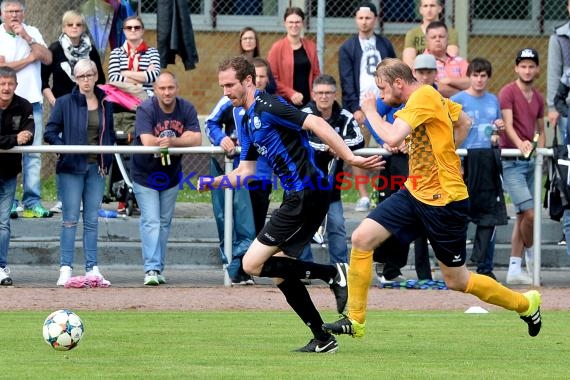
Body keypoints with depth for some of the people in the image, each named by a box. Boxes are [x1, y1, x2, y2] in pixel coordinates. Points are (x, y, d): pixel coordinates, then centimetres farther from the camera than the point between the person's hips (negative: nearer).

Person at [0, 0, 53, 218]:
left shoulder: (32, 33, 12)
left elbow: (48, 58, 0)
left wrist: (26, 38, -6)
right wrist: (30, 58, -3)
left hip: (32, 101, 3)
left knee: (33, 153, -2)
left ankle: (32, 203, -2)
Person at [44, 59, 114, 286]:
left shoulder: (105, 104, 10)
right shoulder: (65, 103, -1)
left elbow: (110, 134, 19)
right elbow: (50, 132, -3)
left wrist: (106, 159, 3)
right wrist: (67, 148, -16)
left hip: (96, 167, 4)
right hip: (72, 167, -4)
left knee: (92, 220, 6)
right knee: (71, 219, -5)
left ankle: (92, 268, 8)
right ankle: (65, 269, -4)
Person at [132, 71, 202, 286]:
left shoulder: (186, 109, -8)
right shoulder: (146, 109, -21)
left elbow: (196, 140, -18)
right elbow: (148, 142, -33)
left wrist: (170, 142, -32)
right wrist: (182, 139, -24)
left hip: (171, 175, 5)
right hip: (145, 174, -5)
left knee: (164, 223, 11)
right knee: (151, 222, -12)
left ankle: (158, 269, 19)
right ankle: (151, 270, -17)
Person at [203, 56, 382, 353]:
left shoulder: (267, 107, -13)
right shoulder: (246, 122, 17)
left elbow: (316, 124, -22)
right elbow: (245, 171, 23)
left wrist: (350, 158, -29)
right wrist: (214, 182, 5)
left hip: (306, 194, -10)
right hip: (296, 196, 10)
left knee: (253, 264, -10)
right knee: (280, 274, 13)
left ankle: (332, 274, -7)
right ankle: (322, 339, 16)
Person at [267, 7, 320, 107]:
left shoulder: (311, 46, 11)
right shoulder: (277, 48, -1)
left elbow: (316, 74, 16)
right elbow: (272, 78, -3)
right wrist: (290, 93, -12)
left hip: (308, 102, 3)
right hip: (286, 102, -3)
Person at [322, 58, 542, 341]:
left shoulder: (423, 96, -20)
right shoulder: (433, 97, 8)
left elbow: (393, 138, -31)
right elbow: (464, 123, 24)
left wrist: (370, 111, -14)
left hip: (444, 200, -9)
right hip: (415, 191, 9)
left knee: (456, 280, 4)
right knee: (362, 238, -5)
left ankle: (526, 304, 26)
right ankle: (355, 320, 2)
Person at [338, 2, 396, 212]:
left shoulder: (384, 45, 13)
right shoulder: (347, 48, 6)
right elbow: (347, 81, 1)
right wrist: (354, 108, -9)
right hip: (360, 106, -1)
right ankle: (363, 197, -2)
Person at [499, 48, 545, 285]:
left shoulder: (538, 98, 15)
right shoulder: (507, 92, -6)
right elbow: (508, 124, -18)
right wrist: (520, 144, -36)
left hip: (531, 161, 7)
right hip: (511, 161, -7)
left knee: (522, 217, 7)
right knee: (529, 213, -15)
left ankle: (515, 270, 11)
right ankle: (531, 258, 8)